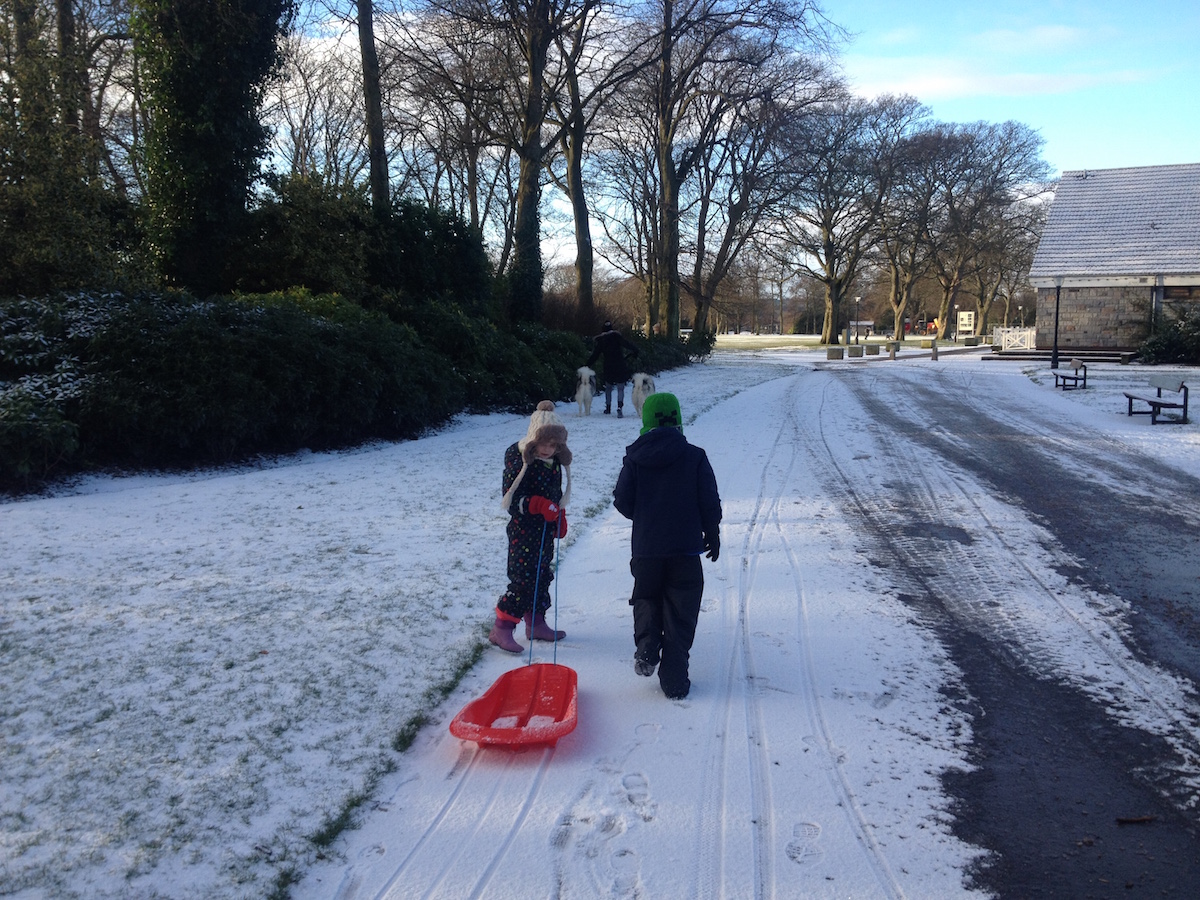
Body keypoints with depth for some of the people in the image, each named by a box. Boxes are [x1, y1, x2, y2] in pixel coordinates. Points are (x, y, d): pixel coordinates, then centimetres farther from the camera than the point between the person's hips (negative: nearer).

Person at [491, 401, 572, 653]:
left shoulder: (556, 461, 6)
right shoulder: (518, 459, -17)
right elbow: (512, 499, -18)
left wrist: (560, 518, 13)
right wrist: (540, 505, -29)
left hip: (546, 529, 8)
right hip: (523, 530, -8)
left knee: (542, 577, 15)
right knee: (524, 580, -10)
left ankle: (536, 625, 28)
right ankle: (501, 629, -1)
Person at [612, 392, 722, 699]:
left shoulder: (634, 457, -3)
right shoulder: (694, 456, -6)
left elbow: (622, 500, -1)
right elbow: (710, 502, -3)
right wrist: (713, 534, 12)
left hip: (645, 547, 1)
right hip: (686, 548, -1)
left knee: (646, 597, 25)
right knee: (680, 613, 7)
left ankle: (647, 649, 3)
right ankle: (674, 681, 7)